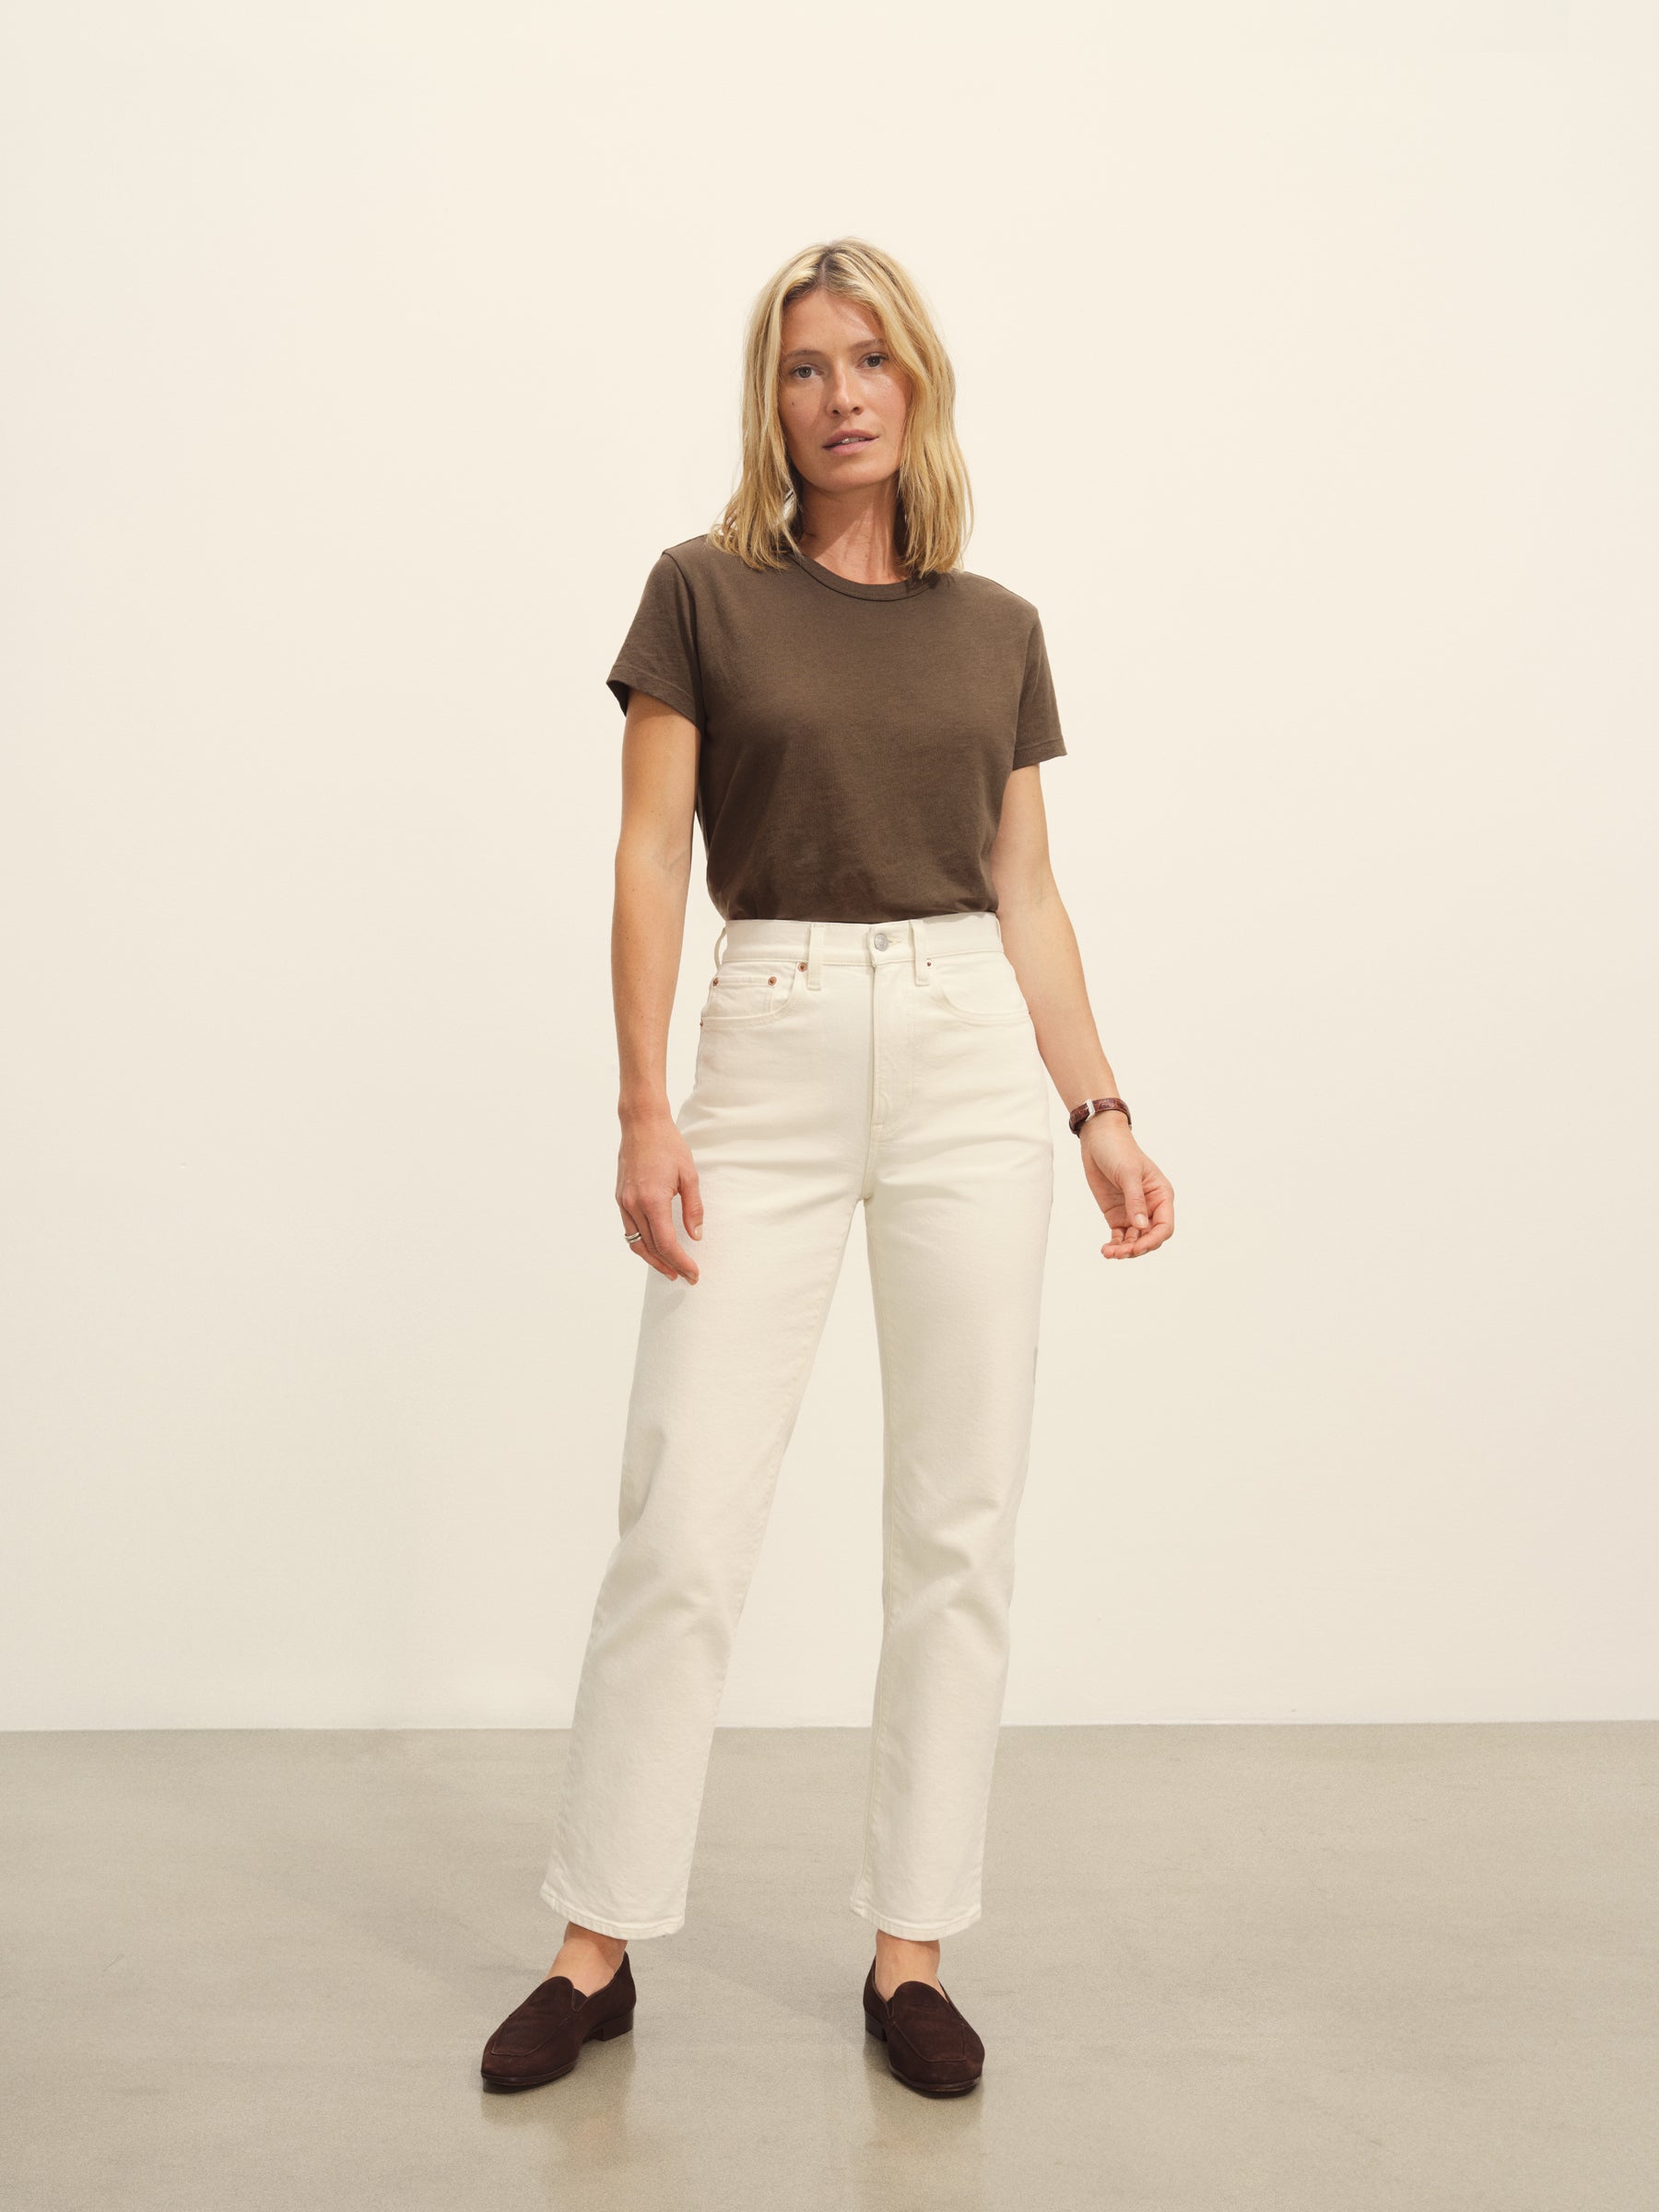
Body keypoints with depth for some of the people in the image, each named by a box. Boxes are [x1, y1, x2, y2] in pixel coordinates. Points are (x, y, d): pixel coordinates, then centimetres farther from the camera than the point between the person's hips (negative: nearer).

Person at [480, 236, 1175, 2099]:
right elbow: (651, 859, -1)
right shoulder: (704, 593, 3)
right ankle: (599, 1945, 15)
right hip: (770, 1057, -2)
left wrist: (1100, 1114, 4)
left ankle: (909, 1951, 17)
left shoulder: (997, 631, 11)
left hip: (971, 1061, 3)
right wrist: (644, 1111, -10)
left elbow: (1027, 893, 11)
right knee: (682, 1524, -2)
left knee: (956, 1525, 4)